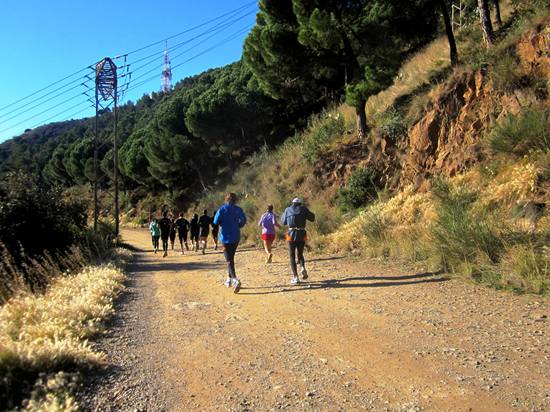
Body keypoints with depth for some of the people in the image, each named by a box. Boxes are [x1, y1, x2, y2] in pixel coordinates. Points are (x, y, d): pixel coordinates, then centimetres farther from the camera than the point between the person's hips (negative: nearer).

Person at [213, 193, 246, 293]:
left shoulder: (222, 209, -6)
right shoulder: (238, 209, 1)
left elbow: (215, 222, -8)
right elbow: (243, 221, -1)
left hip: (225, 237, -4)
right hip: (236, 237, 4)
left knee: (229, 260, -6)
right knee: (231, 258, 21)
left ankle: (235, 280, -26)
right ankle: (229, 279, 27)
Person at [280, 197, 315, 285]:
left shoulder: (287, 210, 8)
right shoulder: (303, 209, 6)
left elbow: (283, 222, 17)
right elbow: (312, 218, 8)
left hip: (291, 234, -1)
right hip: (302, 235, 1)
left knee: (292, 256, 7)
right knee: (300, 254, 20)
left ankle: (295, 277, -3)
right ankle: (303, 268, -10)